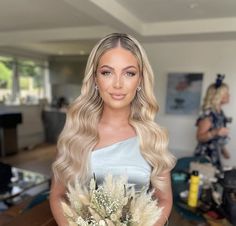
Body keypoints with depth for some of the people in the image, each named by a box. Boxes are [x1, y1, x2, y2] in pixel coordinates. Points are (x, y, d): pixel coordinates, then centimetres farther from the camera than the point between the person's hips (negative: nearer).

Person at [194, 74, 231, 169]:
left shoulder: (220, 113, 6)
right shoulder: (208, 114, -19)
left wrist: (223, 149, 15)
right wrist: (215, 132, -32)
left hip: (215, 155, 8)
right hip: (205, 156, -8)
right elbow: (200, 137, -20)